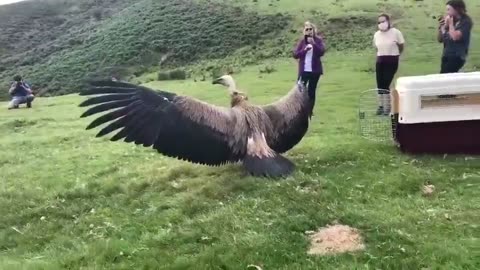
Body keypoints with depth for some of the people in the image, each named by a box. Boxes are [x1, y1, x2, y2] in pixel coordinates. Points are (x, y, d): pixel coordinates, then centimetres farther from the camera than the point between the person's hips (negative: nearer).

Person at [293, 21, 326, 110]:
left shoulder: (318, 40, -1)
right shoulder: (302, 41, 2)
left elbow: (322, 52, -14)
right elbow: (295, 54, -4)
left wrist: (313, 43, -24)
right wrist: (305, 50, -18)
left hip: (315, 70, 0)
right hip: (303, 70, 1)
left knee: (311, 91, 8)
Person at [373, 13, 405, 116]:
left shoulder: (396, 32, -7)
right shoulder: (376, 34, 6)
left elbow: (401, 46, 3)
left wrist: (394, 54, 10)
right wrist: (382, 55, 7)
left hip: (392, 61, -4)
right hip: (380, 61, 4)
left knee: (386, 84, -11)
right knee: (380, 84, 3)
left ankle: (387, 107, 0)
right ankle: (381, 106, 14)